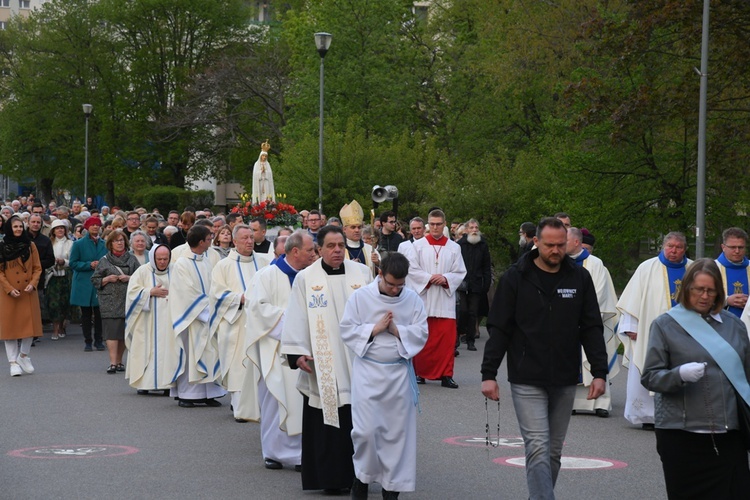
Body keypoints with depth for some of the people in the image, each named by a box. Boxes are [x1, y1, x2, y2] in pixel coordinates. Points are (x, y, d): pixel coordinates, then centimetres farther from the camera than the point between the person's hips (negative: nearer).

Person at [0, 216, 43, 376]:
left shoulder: (30, 245, 5)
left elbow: (37, 268, 7)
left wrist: (33, 284, -9)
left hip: (28, 293, 2)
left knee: (30, 325, 0)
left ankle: (24, 356, 22)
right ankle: (13, 362, 7)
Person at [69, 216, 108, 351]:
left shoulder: (105, 244, 9)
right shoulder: (79, 244, 2)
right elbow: (73, 263, -2)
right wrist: (89, 265, -14)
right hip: (84, 283, -2)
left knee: (99, 313, 0)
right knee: (86, 314, 2)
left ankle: (98, 340, 10)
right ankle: (87, 341, 10)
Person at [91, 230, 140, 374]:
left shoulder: (132, 259, 10)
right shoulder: (104, 260, 8)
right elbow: (95, 280, 8)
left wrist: (129, 278, -9)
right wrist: (107, 279, -8)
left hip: (127, 300, 2)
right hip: (110, 301, -2)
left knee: (124, 332, 4)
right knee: (112, 331, -11)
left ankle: (119, 361, 16)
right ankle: (113, 362, -15)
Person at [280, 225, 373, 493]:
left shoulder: (362, 273, 5)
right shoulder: (305, 278, 0)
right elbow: (296, 319, 0)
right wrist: (297, 353, -8)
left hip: (358, 360, 2)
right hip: (322, 365, -1)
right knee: (326, 424, 0)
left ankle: (357, 473, 11)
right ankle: (330, 477, 8)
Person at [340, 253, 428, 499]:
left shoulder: (413, 300, 1)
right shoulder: (360, 297, -3)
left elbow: (421, 333, -1)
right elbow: (347, 331, -4)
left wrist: (397, 330, -15)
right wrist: (375, 328, -14)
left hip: (399, 373, 2)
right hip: (368, 371, -2)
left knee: (397, 431, 5)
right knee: (366, 430, -8)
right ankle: (361, 478, 15)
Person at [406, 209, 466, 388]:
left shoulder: (454, 248, 8)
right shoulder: (418, 246, 4)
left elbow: (460, 273, 6)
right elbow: (411, 269, -1)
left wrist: (445, 279, -11)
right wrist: (429, 278, -12)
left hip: (445, 299, 1)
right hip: (423, 298, -1)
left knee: (447, 338, -3)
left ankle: (446, 375, 1)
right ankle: (420, 372, 12)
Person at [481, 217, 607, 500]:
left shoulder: (580, 278, 4)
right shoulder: (515, 278, -3)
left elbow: (592, 328, 7)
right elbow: (498, 329, -2)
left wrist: (599, 372, -1)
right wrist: (489, 374, -7)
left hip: (565, 381, 3)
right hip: (527, 381, -3)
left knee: (553, 452, 11)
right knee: (538, 449, -11)